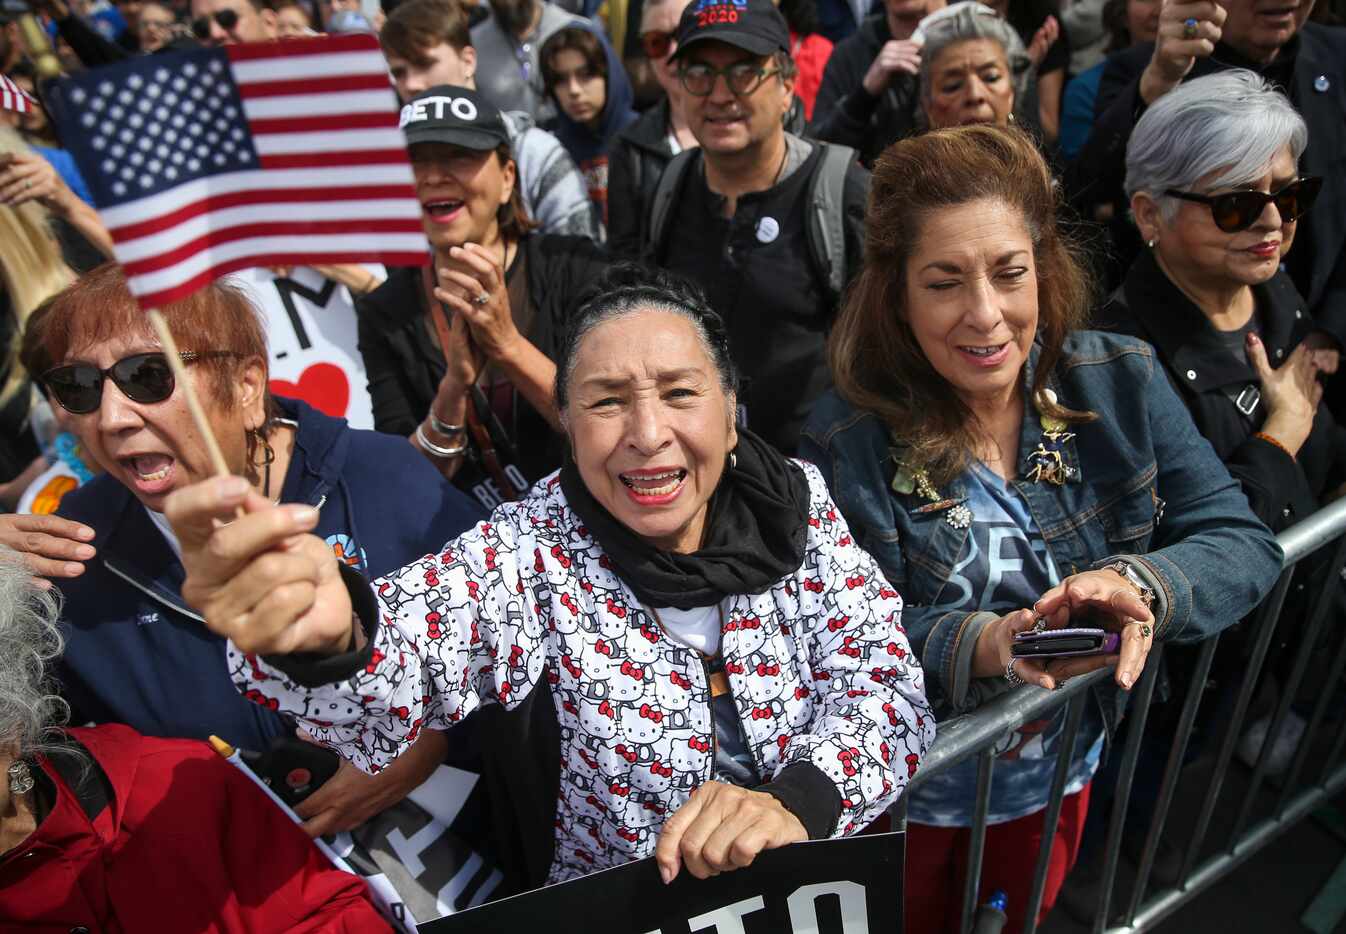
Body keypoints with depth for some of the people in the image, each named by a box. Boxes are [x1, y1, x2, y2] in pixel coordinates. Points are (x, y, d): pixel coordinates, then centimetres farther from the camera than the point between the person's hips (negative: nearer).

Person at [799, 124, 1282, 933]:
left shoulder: (1122, 381, -13)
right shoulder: (846, 440, -23)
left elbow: (1244, 544, -10)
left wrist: (1139, 585, -31)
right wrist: (971, 645, -36)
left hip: (1061, 778, 3)